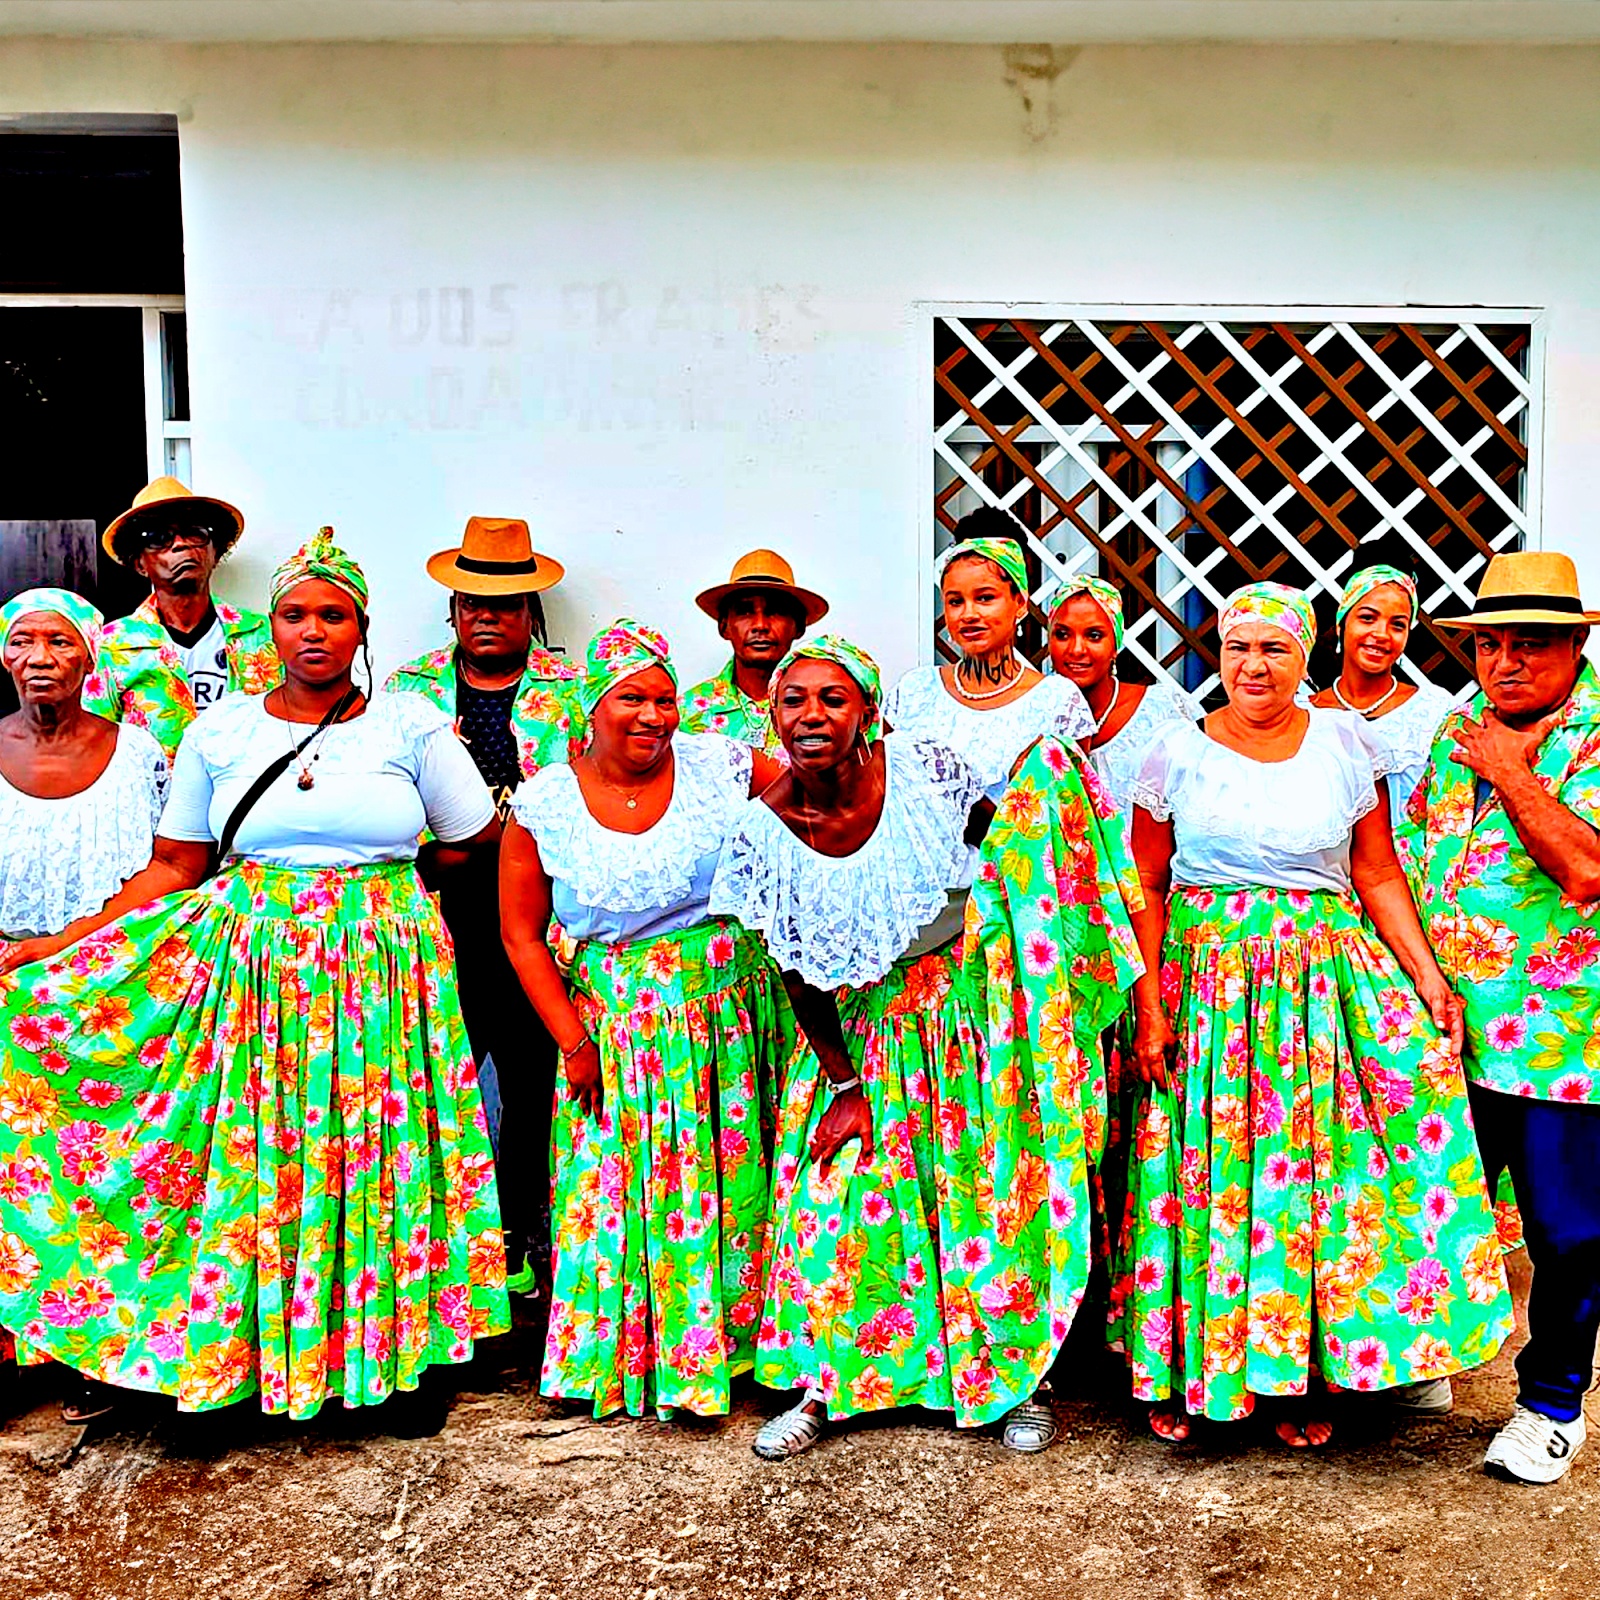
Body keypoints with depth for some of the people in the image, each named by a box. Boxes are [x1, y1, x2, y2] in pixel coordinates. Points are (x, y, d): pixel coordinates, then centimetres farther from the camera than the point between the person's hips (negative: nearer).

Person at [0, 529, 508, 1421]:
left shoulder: (412, 726, -1)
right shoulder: (220, 730, 4)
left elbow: (478, 842, 5)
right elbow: (176, 869, 6)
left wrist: (381, 878, 6)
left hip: (382, 969, -1)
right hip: (253, 967, 2)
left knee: (376, 1157, 4)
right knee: (256, 1161, 4)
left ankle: (398, 1347, 22)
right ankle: (258, 1348, 23)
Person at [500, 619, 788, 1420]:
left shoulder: (723, 766, -5)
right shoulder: (543, 803, -4)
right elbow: (522, 934, 0)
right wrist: (572, 1041, -3)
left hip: (731, 1011, 1)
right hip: (615, 1023, 0)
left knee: (726, 1182, 8)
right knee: (616, 1185, 4)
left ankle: (715, 1344, 28)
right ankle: (618, 1355, 25)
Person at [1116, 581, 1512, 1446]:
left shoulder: (1347, 744, 4)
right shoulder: (1177, 755, 0)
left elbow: (1379, 875, 7)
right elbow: (1144, 890, 0)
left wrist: (1430, 978, -1)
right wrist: (1148, 1005, -7)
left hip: (1325, 978, 1)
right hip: (1204, 979, -1)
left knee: (1320, 1167, 0)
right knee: (1203, 1171, 1)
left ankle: (1301, 1372, 18)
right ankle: (1179, 1371, 18)